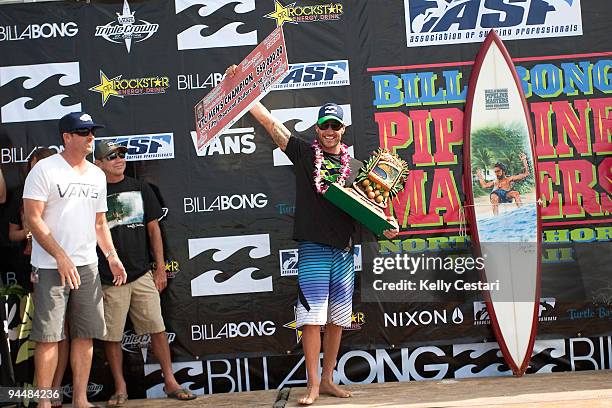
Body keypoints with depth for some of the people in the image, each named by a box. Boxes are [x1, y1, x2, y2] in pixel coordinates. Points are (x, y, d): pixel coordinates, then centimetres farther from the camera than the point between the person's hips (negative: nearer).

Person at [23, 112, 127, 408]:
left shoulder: (97, 175, 13)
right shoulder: (45, 170, -7)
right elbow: (33, 218, -12)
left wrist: (112, 256, 6)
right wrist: (61, 257, -17)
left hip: (87, 266, 6)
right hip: (51, 267, -6)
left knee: (85, 335, 8)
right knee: (48, 336, -4)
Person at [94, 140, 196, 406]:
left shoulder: (140, 189, 10)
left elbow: (153, 228, 14)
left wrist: (160, 266, 10)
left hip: (142, 274, 3)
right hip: (109, 278, -2)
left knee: (158, 329, 1)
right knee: (112, 336, 3)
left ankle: (170, 382, 10)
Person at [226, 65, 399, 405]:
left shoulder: (355, 166, 13)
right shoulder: (304, 154, 4)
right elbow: (268, 120, 0)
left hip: (344, 250, 4)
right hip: (313, 248, -4)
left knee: (337, 319, 9)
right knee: (312, 317, -8)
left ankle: (328, 379, 19)